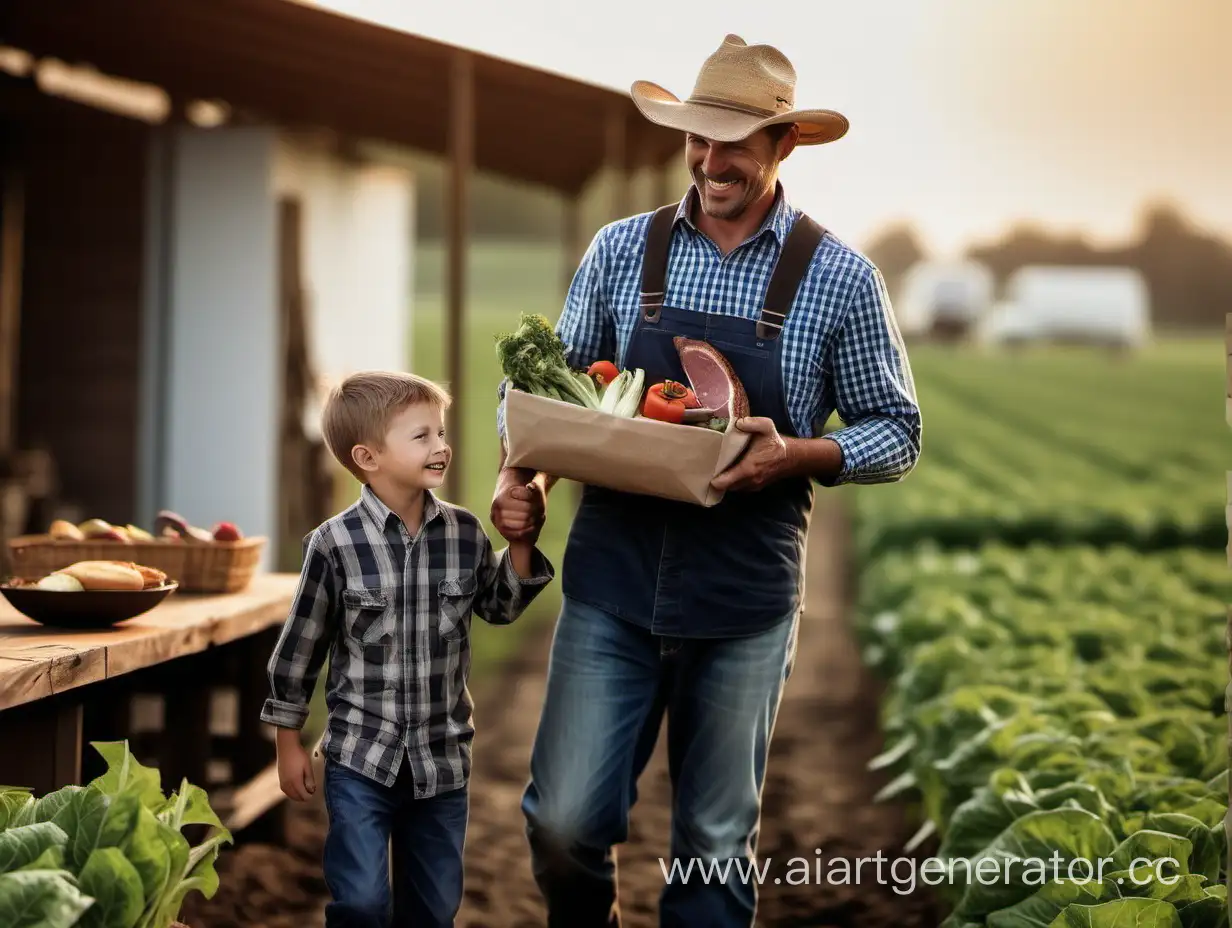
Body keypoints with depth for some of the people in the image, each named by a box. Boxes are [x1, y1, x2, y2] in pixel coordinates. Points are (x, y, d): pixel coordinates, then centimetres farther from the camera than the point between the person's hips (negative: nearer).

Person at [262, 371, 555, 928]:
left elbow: (499, 608, 14)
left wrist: (521, 545, -2)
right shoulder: (334, 543, -11)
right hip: (360, 756, -3)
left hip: (442, 758, 4)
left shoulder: (464, 534, -1)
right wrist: (289, 743, 2)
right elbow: (300, 648, -2)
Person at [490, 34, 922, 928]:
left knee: (717, 840, 7)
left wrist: (795, 455, -16)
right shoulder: (622, 249, 4)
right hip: (611, 576, 1)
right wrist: (521, 474, -8)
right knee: (565, 819, -2)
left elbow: (896, 433, 3)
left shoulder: (839, 277, -2)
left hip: (745, 595, -1)